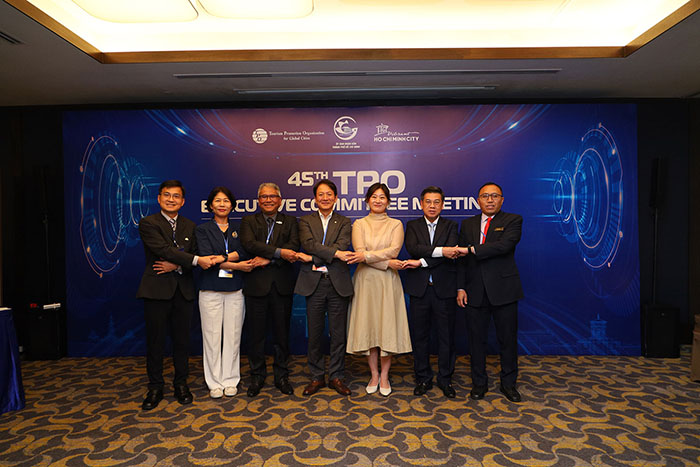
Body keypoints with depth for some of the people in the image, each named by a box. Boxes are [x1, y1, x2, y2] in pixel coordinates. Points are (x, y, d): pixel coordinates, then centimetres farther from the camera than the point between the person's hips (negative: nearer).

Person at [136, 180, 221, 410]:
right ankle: (155, 387, 21)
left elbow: (194, 254, 6)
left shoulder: (189, 226, 12)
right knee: (155, 341, 5)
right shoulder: (148, 223, -3)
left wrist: (176, 265, -13)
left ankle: (181, 383, 25)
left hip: (183, 289, 4)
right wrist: (197, 260, -22)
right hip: (156, 289, -3)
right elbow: (164, 250, -16)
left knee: (182, 339, 10)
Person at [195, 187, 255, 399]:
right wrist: (237, 265, -12)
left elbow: (244, 254, -4)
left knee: (232, 336, 5)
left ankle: (230, 380, 19)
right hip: (210, 291, -2)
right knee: (212, 336, 2)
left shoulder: (238, 230, 12)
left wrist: (221, 258, -17)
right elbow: (206, 258, -9)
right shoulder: (202, 229, 5)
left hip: (235, 290, 2)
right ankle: (214, 383, 17)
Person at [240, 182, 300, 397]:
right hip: (256, 283, 0)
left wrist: (268, 258, -18)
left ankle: (281, 376, 23)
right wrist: (279, 252, -20)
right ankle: (257, 376, 23)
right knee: (256, 333, 6)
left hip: (282, 284, 1)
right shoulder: (248, 221, 9)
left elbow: (293, 246, -6)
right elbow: (248, 244, -11)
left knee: (282, 332, 8)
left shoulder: (290, 221, 11)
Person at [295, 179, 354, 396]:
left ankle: (336, 377, 21)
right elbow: (309, 244, -10)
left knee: (338, 334, 6)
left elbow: (342, 246, -9)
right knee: (314, 334, 8)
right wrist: (335, 253, -20)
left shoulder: (344, 222, 9)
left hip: (338, 283, 0)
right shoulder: (306, 221, 9)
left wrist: (313, 258, -14)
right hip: (313, 283, 0)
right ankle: (317, 377, 23)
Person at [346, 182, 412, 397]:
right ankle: (374, 375, 19)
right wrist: (387, 262, -14)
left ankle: (384, 376, 15)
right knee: (368, 325, 4)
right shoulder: (359, 224, 7)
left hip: (388, 282, 0)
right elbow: (359, 252, -6)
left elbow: (394, 250, -9)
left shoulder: (396, 224, 7)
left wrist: (367, 256, -19)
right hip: (366, 281, 1)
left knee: (388, 325, 0)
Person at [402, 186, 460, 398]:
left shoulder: (451, 226, 7)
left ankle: (445, 379, 23)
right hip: (419, 288, 1)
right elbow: (412, 248, -12)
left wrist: (421, 262, -17)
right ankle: (423, 378, 22)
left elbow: (451, 254, -11)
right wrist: (440, 250, -22)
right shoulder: (413, 226, 8)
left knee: (446, 335, 7)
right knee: (419, 335, 7)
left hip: (444, 288, 0)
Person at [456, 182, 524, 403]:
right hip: (475, 292, 3)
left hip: (504, 290, -2)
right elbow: (461, 259, 9)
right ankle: (479, 383, 25)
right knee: (477, 339, 9)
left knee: (508, 339, 9)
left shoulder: (512, 220, 0)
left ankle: (508, 383, 27)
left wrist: (471, 249, -20)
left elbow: (504, 245, -20)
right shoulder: (468, 224, 11)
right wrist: (461, 287, 1)